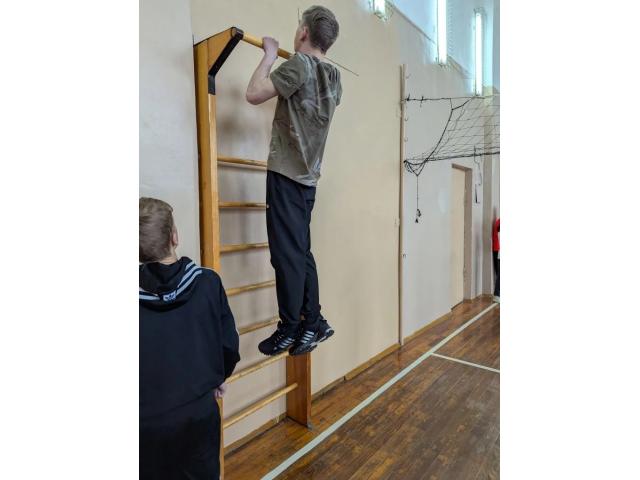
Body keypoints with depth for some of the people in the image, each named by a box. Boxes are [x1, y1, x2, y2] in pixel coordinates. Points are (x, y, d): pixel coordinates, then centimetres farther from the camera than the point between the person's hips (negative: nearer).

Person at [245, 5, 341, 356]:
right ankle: (313, 323, 16)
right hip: (308, 176, 8)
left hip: (286, 173, -8)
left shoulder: (299, 64, -8)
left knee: (286, 254, -4)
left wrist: (270, 55, 0)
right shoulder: (333, 76, 15)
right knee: (301, 252, 11)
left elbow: (254, 94, -14)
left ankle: (289, 329, 5)